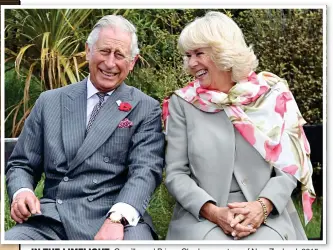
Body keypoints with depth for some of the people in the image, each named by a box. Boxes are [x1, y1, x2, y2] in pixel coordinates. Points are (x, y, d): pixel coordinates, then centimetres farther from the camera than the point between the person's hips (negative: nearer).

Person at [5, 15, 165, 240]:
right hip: (51, 219, 2)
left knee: (135, 237, -35)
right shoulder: (50, 102, 14)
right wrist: (21, 192, -7)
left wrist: (118, 218, -26)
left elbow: (145, 169, -7)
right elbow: (21, 164, 17)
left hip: (117, 217, -2)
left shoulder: (146, 109, 6)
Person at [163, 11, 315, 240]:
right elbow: (176, 173, 0)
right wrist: (213, 212, -15)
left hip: (266, 215, 1)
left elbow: (288, 166, 3)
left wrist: (263, 205, -14)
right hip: (200, 216, 0)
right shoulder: (182, 103, 4)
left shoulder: (272, 95, 4)